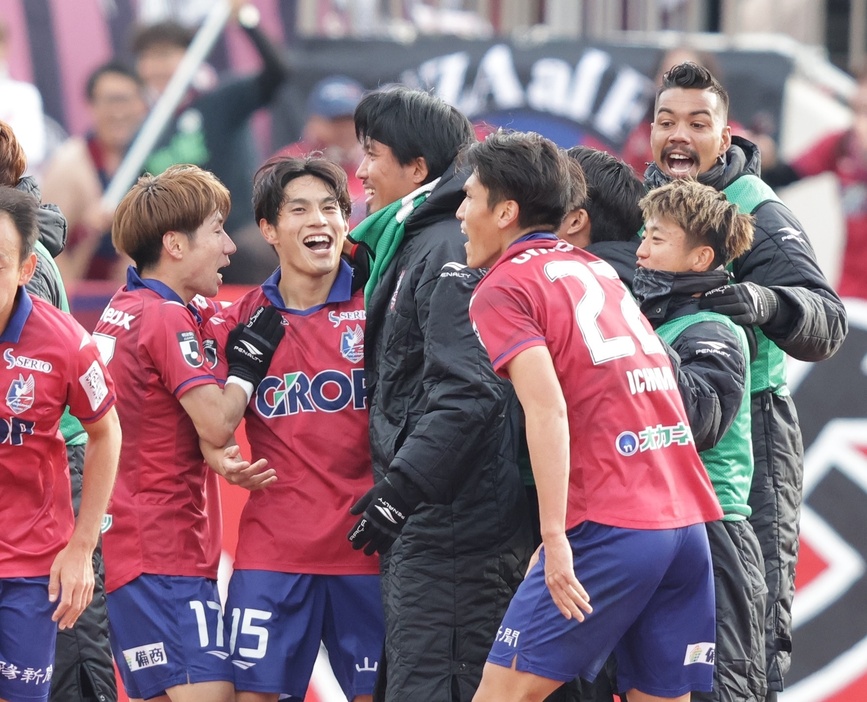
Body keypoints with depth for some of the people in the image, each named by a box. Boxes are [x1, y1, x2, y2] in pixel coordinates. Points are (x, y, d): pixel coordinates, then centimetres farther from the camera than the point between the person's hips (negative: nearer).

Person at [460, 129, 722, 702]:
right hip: (688, 522, 7)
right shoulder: (598, 269, 22)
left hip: (610, 526, -7)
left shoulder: (503, 288, -1)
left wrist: (555, 538, -19)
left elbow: (547, 407, -15)